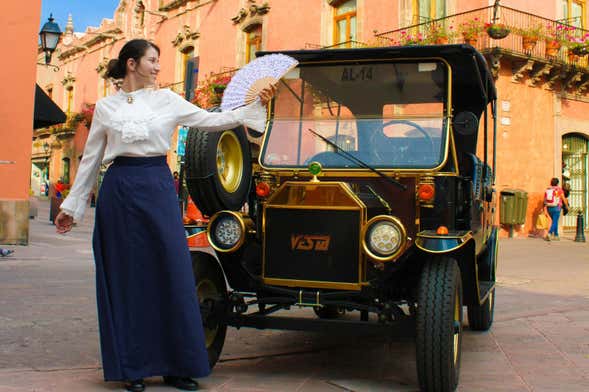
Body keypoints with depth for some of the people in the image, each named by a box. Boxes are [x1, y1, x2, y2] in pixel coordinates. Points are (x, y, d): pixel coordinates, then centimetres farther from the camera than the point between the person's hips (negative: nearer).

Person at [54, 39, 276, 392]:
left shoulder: (166, 100, 9)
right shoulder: (106, 107, 7)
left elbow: (211, 121, 5)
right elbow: (91, 159, 11)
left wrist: (256, 105, -3)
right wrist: (71, 206, 13)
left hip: (158, 189, 1)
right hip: (119, 191, -1)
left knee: (172, 274, -2)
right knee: (126, 278, 3)